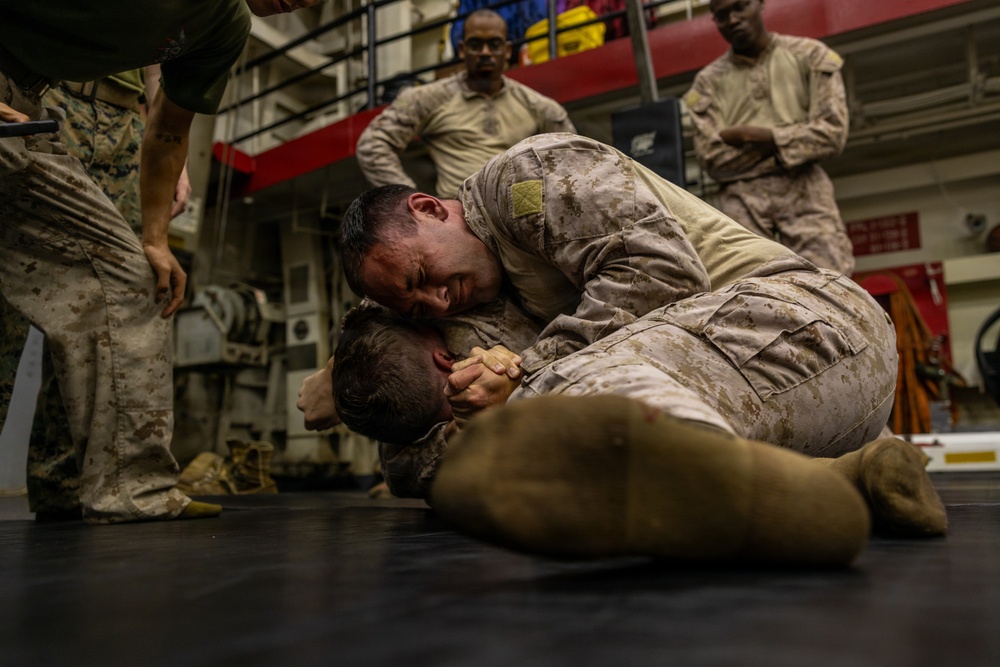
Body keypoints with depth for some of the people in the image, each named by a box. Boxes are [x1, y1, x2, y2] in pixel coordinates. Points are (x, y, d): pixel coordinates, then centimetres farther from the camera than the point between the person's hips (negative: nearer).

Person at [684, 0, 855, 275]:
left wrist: (748, 134, -4)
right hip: (742, 198, 0)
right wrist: (795, 137, -1)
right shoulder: (709, 81, 13)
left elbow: (832, 132, 1)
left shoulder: (809, 55, 13)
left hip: (803, 188, 0)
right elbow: (713, 158, 1)